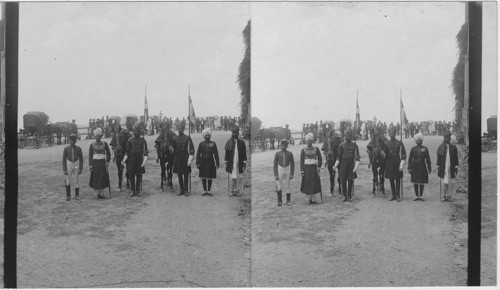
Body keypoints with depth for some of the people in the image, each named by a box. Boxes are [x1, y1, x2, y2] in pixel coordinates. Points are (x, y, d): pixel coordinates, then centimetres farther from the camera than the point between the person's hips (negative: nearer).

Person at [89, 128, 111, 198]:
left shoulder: (104, 144, 3)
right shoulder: (92, 145, 1)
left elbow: (108, 154, 10)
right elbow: (90, 156, 1)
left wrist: (107, 162, -1)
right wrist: (90, 165, -5)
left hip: (102, 163, 1)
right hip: (95, 163, -1)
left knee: (103, 179, 0)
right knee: (95, 179, -1)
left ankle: (101, 193, 8)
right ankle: (97, 193, 8)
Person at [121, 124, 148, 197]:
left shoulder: (143, 141, 0)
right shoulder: (130, 140, 4)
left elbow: (145, 152, -3)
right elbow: (127, 152, 6)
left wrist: (144, 161, -18)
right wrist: (124, 160, -6)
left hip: (139, 161, -1)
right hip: (131, 160, 1)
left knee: (139, 176, 2)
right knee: (131, 176, 2)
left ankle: (138, 191, 13)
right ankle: (133, 191, 12)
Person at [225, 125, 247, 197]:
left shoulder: (241, 143, 5)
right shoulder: (229, 142, 4)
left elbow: (244, 153, 6)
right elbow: (226, 153, 6)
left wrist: (244, 163, 1)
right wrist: (226, 162, 2)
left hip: (239, 163, 1)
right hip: (231, 163, -1)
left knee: (239, 178, 1)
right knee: (232, 178, 1)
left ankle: (237, 191, 10)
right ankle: (232, 191, 12)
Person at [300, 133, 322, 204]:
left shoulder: (316, 149, 2)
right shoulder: (303, 150, 1)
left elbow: (320, 159, 6)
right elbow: (301, 161, 1)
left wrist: (319, 167, -7)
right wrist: (302, 171, -5)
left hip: (314, 168, 0)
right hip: (307, 168, 0)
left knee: (314, 184, -3)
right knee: (308, 184, 2)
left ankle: (313, 199, 1)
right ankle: (310, 199, 14)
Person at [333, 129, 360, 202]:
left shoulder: (354, 146, 3)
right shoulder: (342, 145, 5)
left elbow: (357, 157, -1)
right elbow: (339, 157, 6)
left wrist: (356, 166, -15)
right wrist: (335, 165, -7)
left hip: (351, 165, 0)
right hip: (343, 165, 0)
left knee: (350, 181, 3)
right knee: (343, 181, -1)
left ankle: (349, 196, 13)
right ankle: (345, 196, 8)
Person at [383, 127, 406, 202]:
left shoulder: (399, 143, -2)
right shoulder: (387, 143, 7)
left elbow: (403, 154, -3)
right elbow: (384, 154, 12)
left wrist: (401, 165, -10)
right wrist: (385, 165, 9)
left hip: (397, 164, -3)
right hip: (389, 164, 3)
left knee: (398, 180, -1)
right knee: (391, 180, 6)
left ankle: (397, 195, 4)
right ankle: (393, 195, 13)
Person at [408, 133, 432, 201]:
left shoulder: (425, 149, 5)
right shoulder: (413, 149, 5)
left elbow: (428, 159, 6)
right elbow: (410, 159, 5)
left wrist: (429, 168, 2)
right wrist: (409, 168, -2)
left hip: (422, 168, 0)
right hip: (415, 168, 0)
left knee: (422, 183, 1)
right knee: (415, 183, 2)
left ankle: (421, 196, 10)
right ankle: (417, 196, 12)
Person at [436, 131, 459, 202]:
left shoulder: (453, 147, 4)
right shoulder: (440, 147, 3)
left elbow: (456, 158, 6)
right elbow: (438, 158, 6)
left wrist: (456, 167, 1)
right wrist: (438, 167, 1)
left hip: (451, 168, 0)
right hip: (443, 168, 0)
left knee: (450, 183, 2)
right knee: (444, 183, 3)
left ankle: (449, 196, 10)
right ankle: (444, 196, 11)